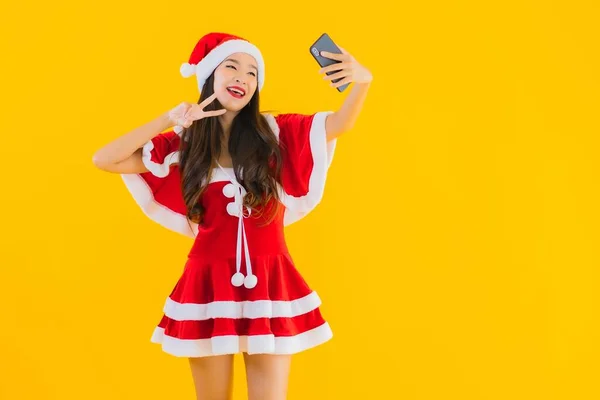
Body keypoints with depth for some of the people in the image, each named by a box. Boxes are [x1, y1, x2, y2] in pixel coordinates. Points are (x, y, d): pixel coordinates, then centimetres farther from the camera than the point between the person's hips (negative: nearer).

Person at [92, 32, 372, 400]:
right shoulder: (183, 144, 2)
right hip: (208, 284, 0)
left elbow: (340, 123, -10)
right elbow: (104, 160, -4)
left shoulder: (275, 134, 1)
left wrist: (363, 81, -30)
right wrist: (169, 120, -9)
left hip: (269, 283, 0)